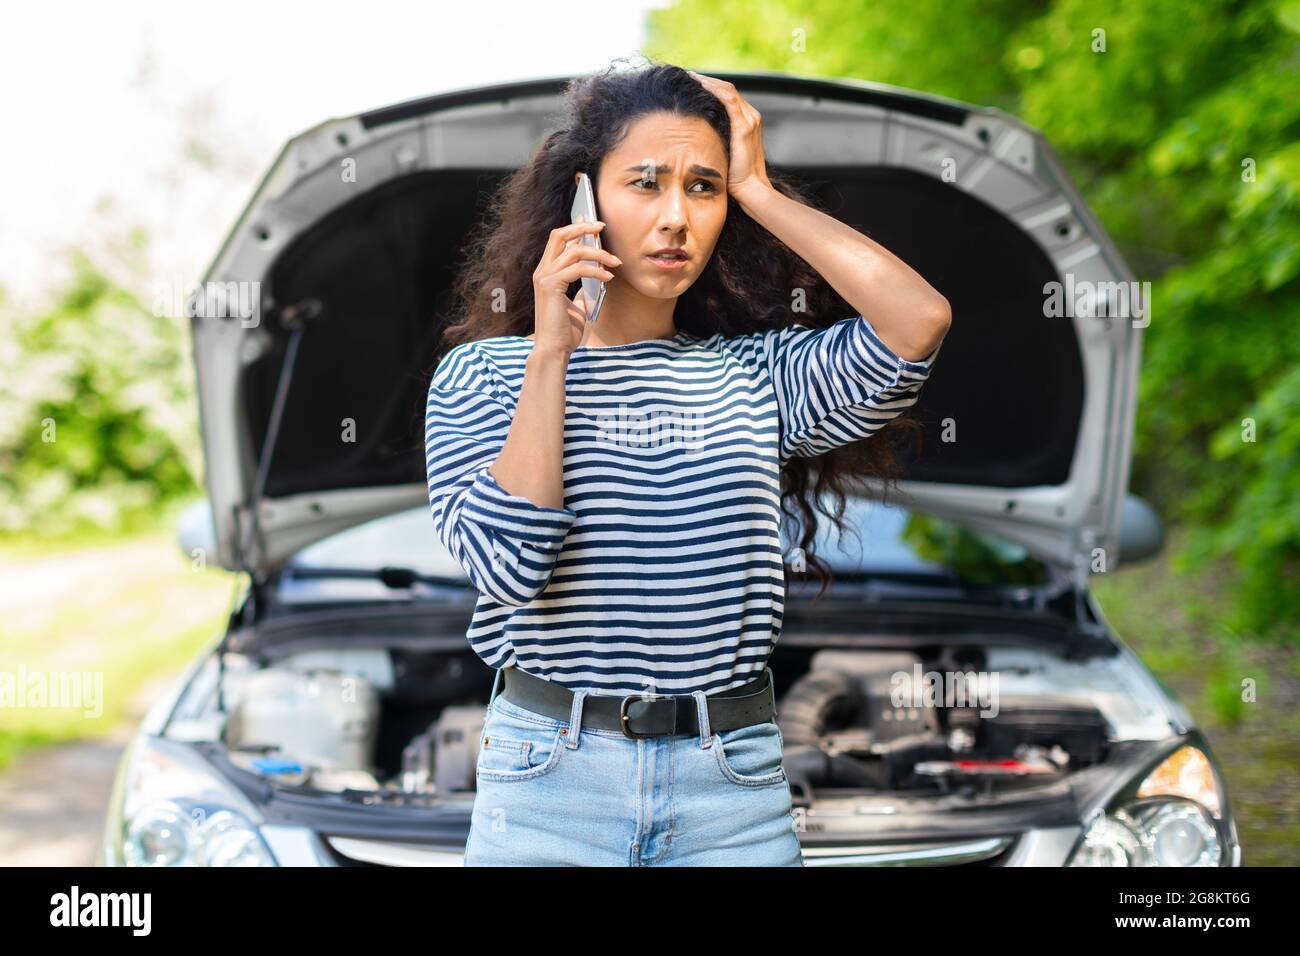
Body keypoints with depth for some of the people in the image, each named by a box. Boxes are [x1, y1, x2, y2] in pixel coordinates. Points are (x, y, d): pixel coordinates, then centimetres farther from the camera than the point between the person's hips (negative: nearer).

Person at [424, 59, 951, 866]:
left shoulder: (759, 373, 5)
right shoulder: (483, 373, 0)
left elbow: (919, 321, -12)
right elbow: (508, 565, -15)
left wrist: (759, 192, -5)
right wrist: (551, 352, -12)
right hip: (550, 776, -2)